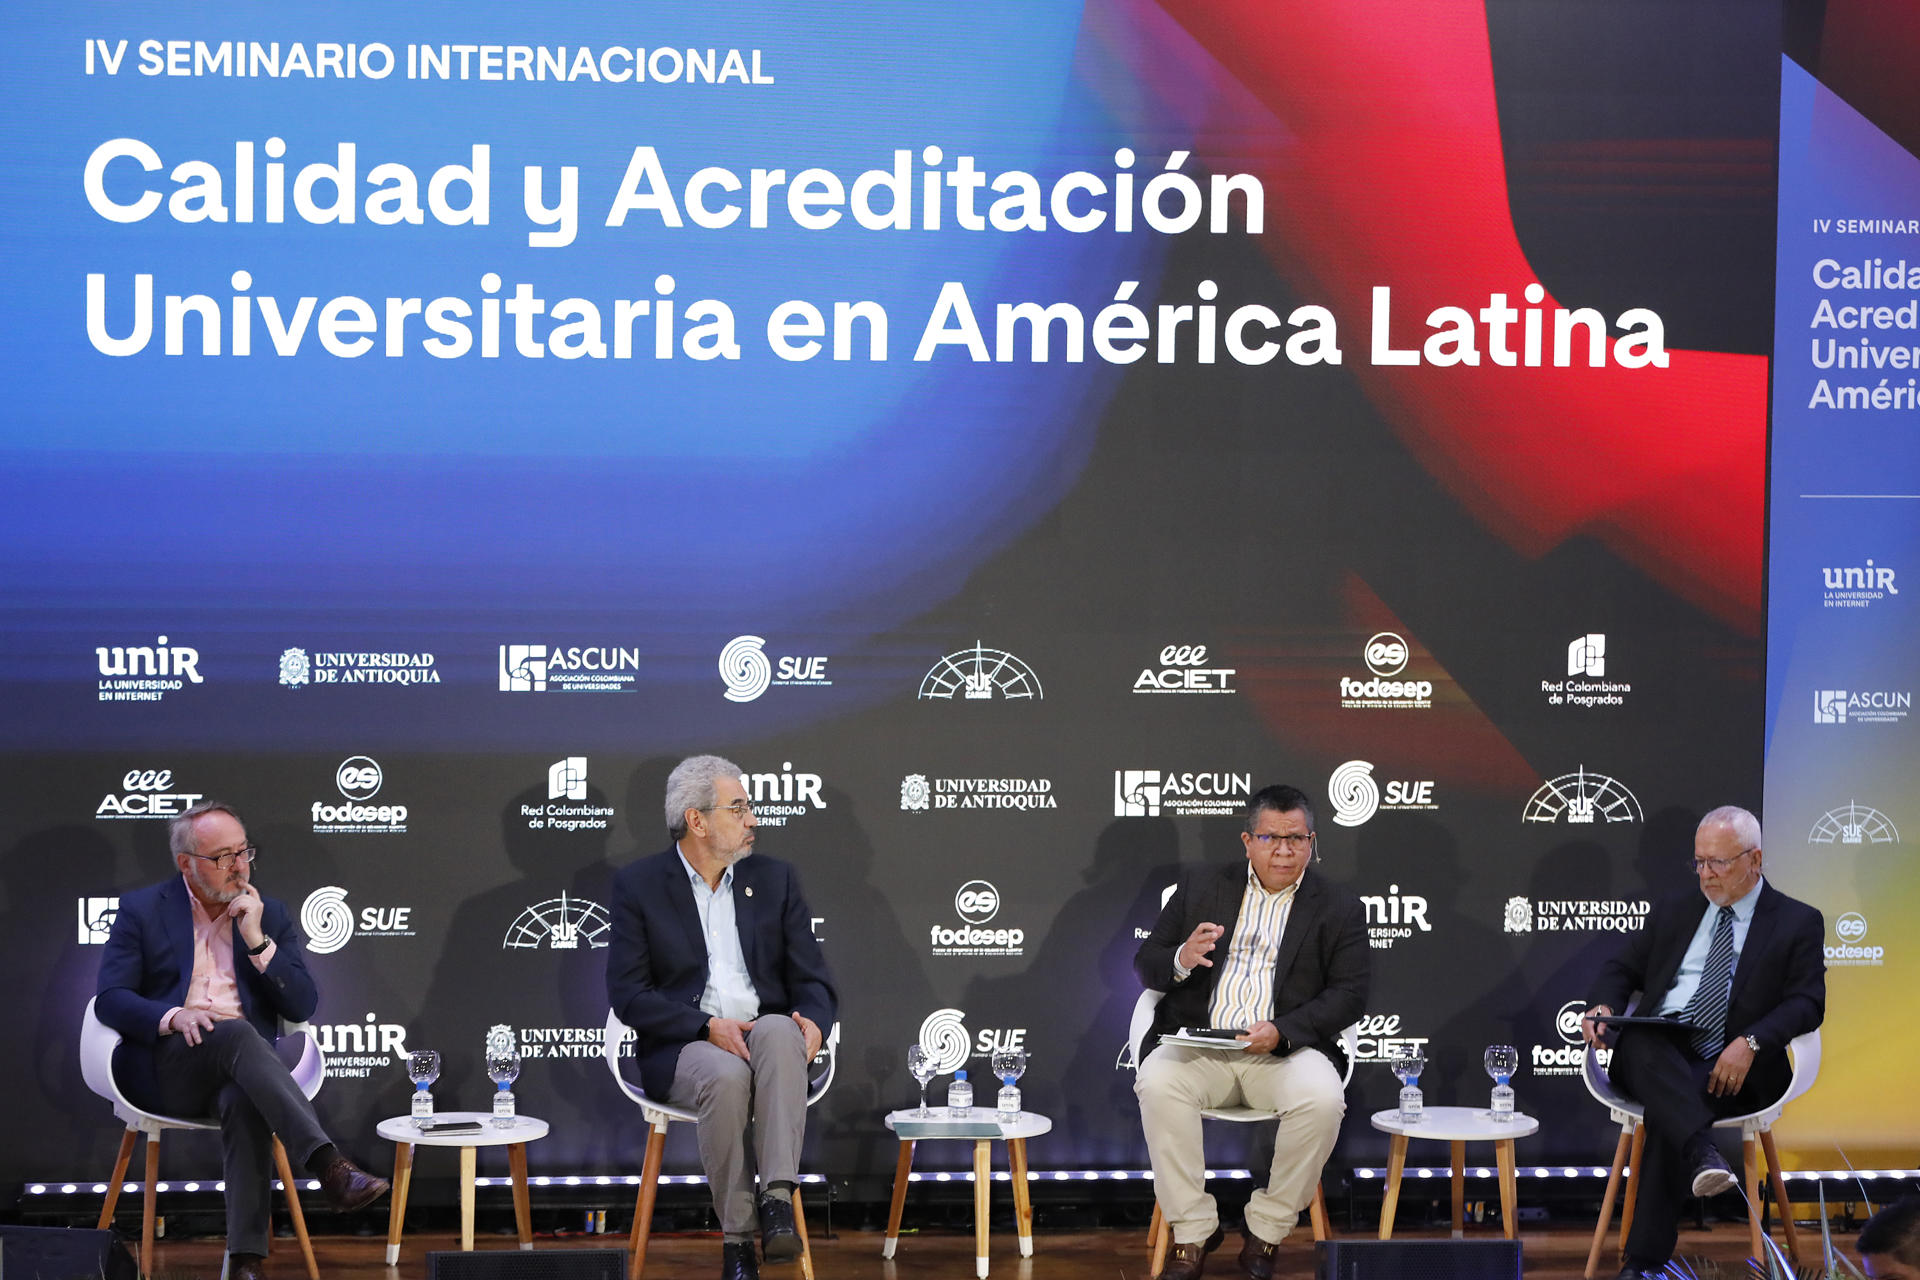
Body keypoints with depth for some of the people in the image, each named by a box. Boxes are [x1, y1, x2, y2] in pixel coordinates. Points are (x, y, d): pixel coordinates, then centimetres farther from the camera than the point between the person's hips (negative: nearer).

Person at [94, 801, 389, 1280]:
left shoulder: (270, 914, 15)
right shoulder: (141, 911, 8)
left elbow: (302, 1006, 7)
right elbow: (110, 999, -1)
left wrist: (257, 940, -5)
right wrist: (173, 1017, -20)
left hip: (239, 1065, 2)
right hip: (164, 1068, -2)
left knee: (245, 1101, -36)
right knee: (238, 1033, -36)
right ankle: (330, 1166, -49)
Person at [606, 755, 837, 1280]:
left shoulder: (774, 879, 14)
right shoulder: (639, 885, 4)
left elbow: (813, 980, 10)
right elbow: (627, 994, -4)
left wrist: (812, 1020, -14)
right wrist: (707, 1026, -19)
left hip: (768, 1038, 2)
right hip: (684, 1049, -2)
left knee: (780, 1031, -34)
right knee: (727, 1076, -37)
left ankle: (778, 1198, -40)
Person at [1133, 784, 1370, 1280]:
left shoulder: (1339, 908, 9)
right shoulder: (1200, 887, 14)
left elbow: (1350, 992, 0)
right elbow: (1145, 964, 11)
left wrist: (1283, 1031, -16)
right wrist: (1181, 960, -14)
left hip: (1286, 1051, -1)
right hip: (1199, 1046, 1)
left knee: (1322, 1099, -33)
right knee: (1157, 1083, -31)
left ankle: (1266, 1230, -13)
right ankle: (1193, 1233, -19)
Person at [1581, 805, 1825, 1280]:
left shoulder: (1798, 922, 11)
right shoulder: (1675, 911, 22)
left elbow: (1807, 1002, 0)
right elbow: (1622, 968, 23)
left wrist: (1749, 1043, -19)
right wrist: (1603, 1006, -2)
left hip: (1728, 1069, -3)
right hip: (1653, 1051, 3)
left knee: (1668, 1114, -35)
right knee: (1643, 1042, -36)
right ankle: (1703, 1154, -54)